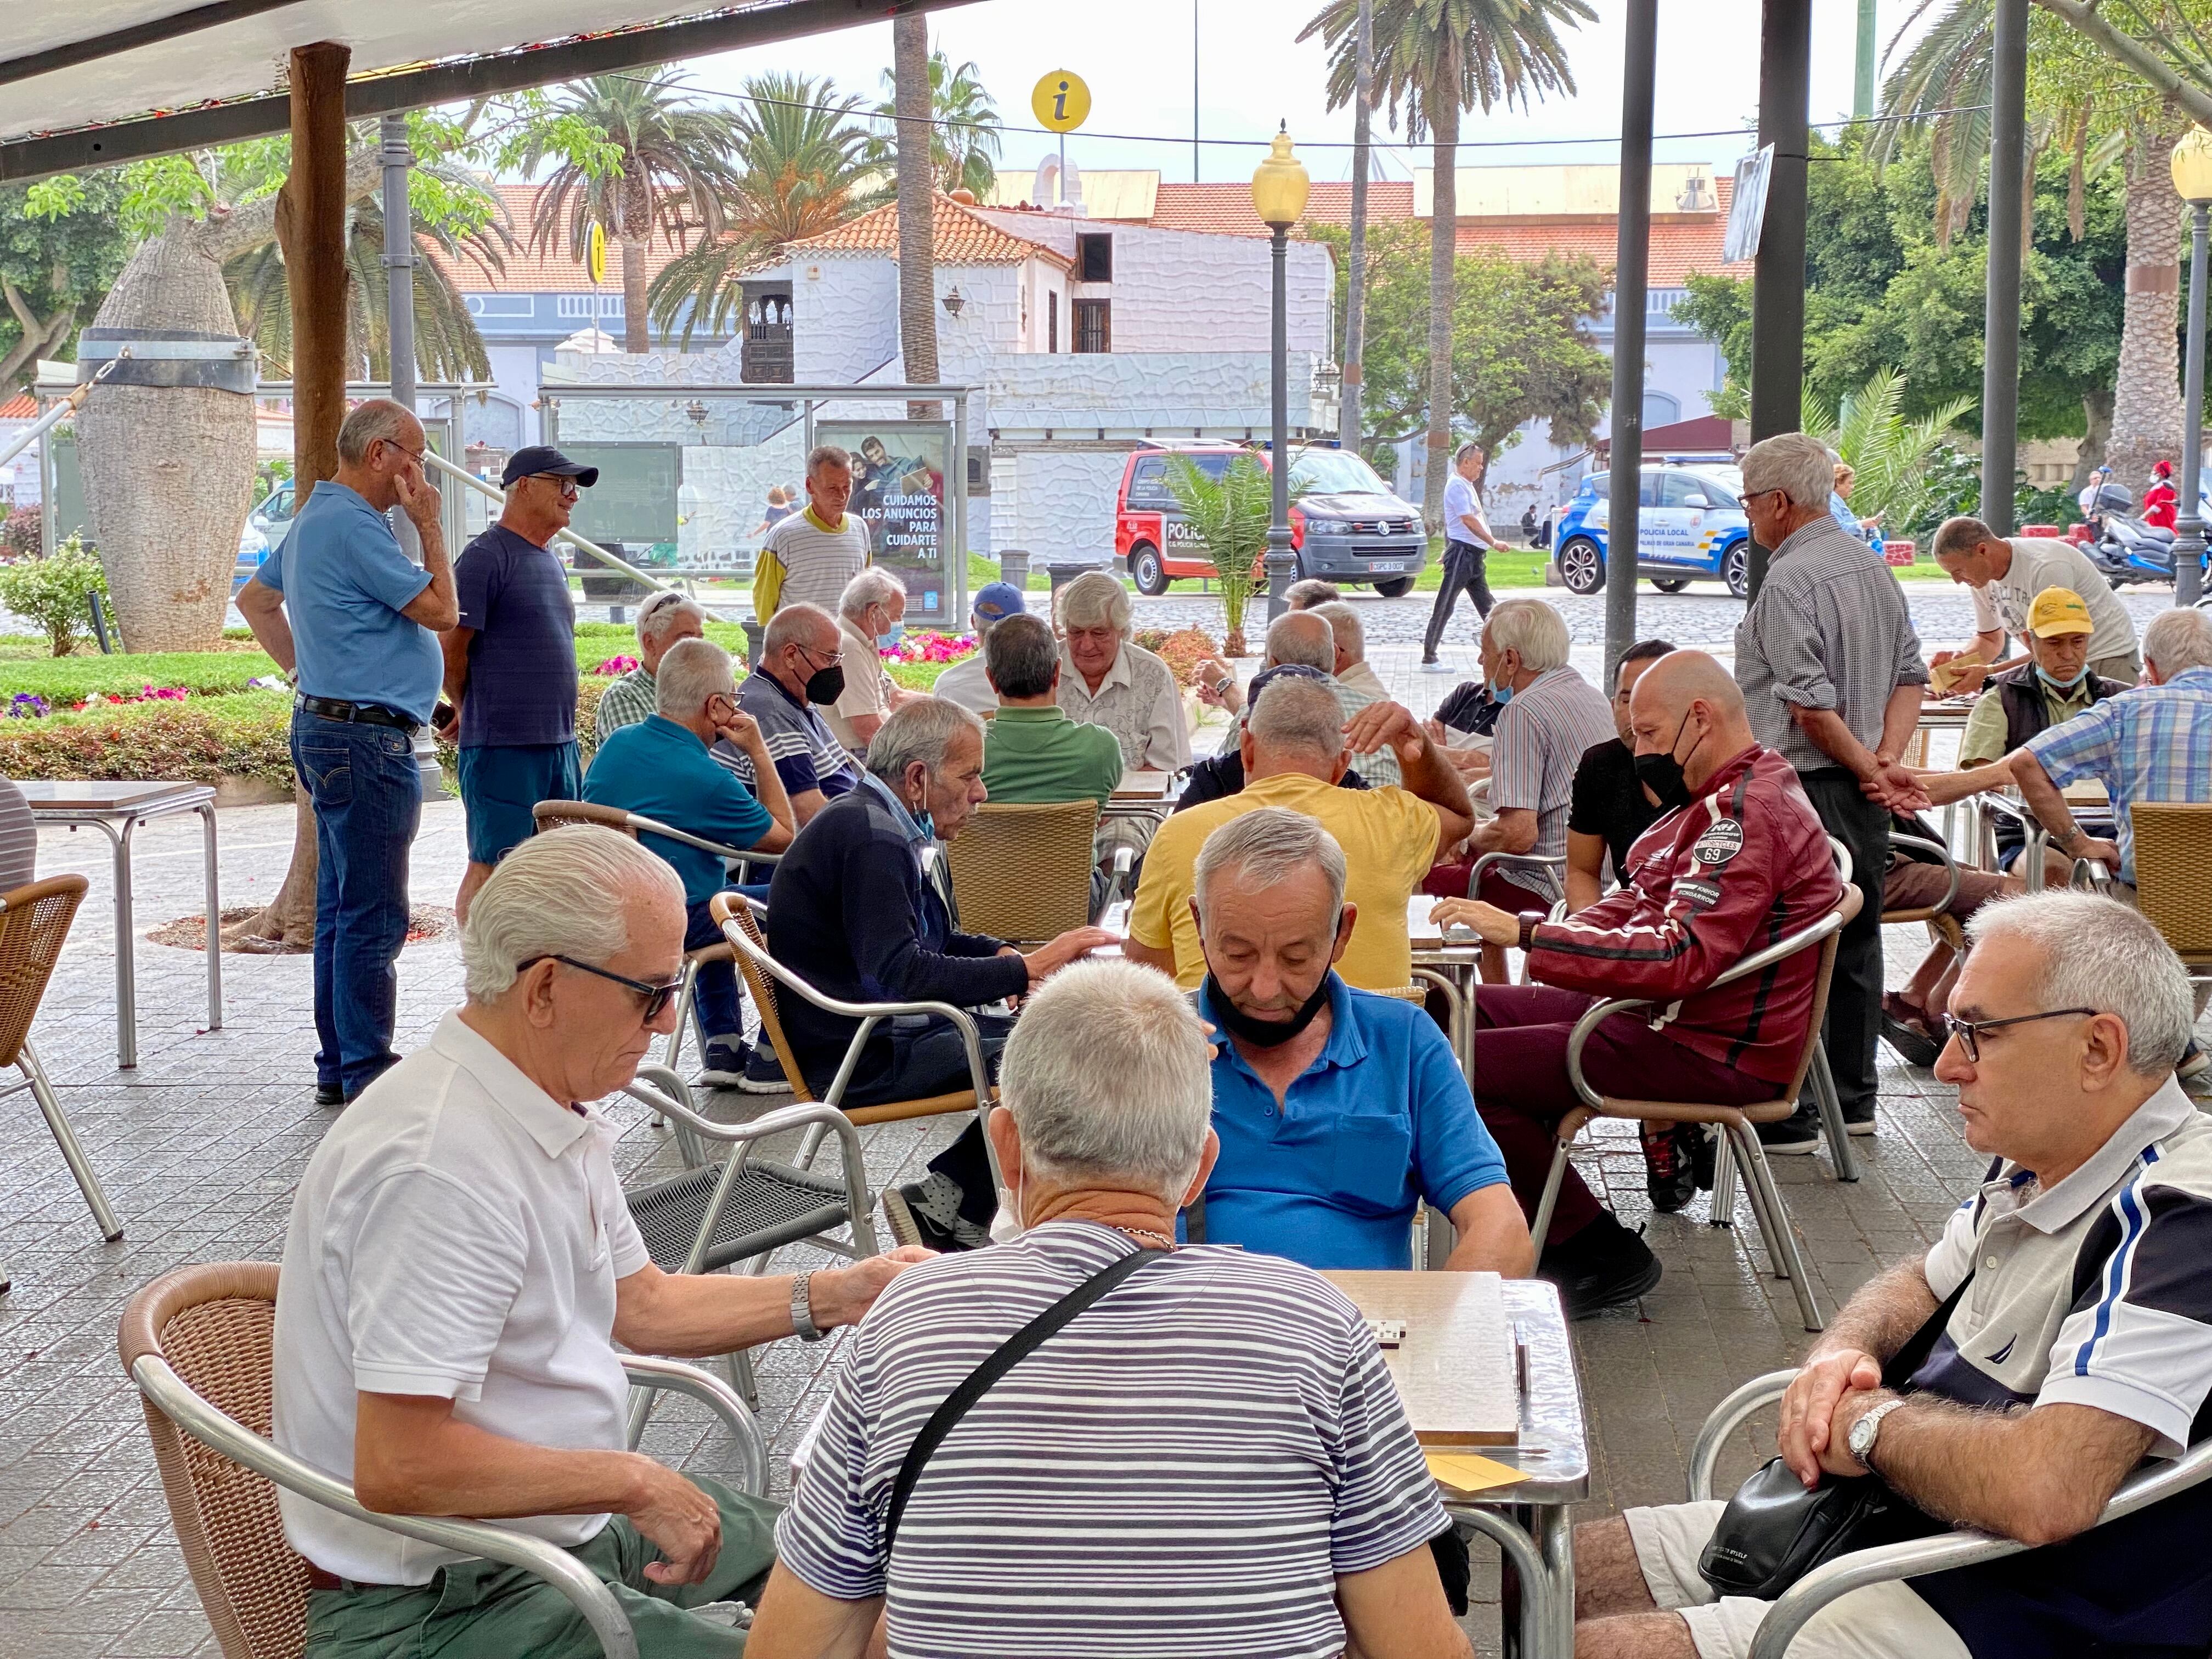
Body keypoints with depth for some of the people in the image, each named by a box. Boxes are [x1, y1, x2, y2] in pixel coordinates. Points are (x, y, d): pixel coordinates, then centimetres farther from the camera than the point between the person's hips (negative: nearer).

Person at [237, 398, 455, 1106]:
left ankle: (339, 1066, 20)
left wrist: (301, 669, 21)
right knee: (374, 916, -7)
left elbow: (255, 599, 29)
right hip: (365, 737, -11)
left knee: (342, 910, 14)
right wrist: (430, 524, -6)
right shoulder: (351, 524, -17)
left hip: (328, 726, 11)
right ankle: (366, 1073, -3)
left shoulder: (316, 518, 16)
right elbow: (440, 609, -15)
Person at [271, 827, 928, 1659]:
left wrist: (836, 1295, 8)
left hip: (561, 1520, 10)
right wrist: (635, 1482, -22)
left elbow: (638, 1303, 18)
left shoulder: (555, 1111, 6)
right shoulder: (441, 1162, -28)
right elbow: (397, 1467, -31)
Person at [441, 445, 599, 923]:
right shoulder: (486, 556, -11)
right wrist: (471, 712, 3)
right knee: (491, 866, -4)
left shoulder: (551, 560, 17)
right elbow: (450, 646, -12)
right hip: (504, 745, -8)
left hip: (559, 742, 8)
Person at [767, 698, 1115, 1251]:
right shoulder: (868, 837, -19)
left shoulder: (893, 830, 14)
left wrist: (1003, 955, 3)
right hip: (864, 1059, -11)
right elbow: (901, 974, -28)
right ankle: (942, 1206, -7)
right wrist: (1023, 969, -25)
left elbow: (932, 939, 23)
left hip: (891, 1034, 11)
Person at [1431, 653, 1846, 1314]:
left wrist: (1526, 934, -30)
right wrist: (1517, 924, 1)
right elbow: (1633, 908, 17)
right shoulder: (1727, 798, 15)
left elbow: (1679, 957, -30)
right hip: (1660, 1014, 11)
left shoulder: (1751, 813, -20)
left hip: (1716, 1054, -11)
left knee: (1463, 1069, -20)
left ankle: (1601, 1257, -8)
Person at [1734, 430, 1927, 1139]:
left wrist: (1870, 770, -10)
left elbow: (1810, 705, -21)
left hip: (1802, 789, -9)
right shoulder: (1873, 567, 12)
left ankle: (1788, 1113, -2)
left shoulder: (1788, 581, -16)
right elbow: (1910, 675, 11)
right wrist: (1885, 761, 0)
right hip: (1863, 796, 9)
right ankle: (1853, 1100, 23)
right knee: (1855, 943, 15)